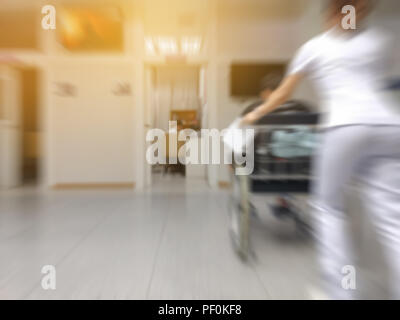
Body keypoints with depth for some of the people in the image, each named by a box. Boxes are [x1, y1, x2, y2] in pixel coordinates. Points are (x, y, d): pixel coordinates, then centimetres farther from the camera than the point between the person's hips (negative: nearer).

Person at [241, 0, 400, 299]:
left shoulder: (314, 46, 18)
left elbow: (282, 95, 20)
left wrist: (255, 114, 33)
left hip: (345, 127, -4)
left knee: (329, 207, 8)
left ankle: (340, 290, 12)